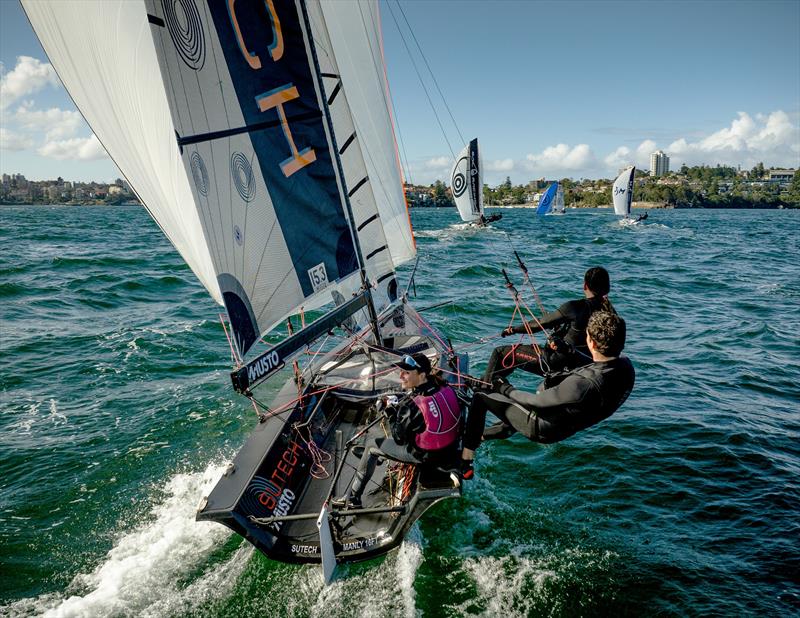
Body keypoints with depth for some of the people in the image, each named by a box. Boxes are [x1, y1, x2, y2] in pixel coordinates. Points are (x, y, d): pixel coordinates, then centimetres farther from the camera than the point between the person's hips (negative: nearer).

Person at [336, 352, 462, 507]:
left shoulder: (412, 407, -31)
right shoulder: (444, 386, -14)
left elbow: (399, 438, -15)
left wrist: (392, 414, -3)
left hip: (427, 455, -6)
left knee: (372, 446, 11)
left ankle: (353, 497, 25)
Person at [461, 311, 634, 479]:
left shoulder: (583, 384, -39)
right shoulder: (626, 367, -18)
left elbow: (535, 402, -26)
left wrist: (505, 390, -8)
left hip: (543, 429, -8)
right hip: (567, 427, 8)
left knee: (480, 399, 4)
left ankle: (464, 465, 13)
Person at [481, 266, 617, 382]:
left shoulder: (574, 308, -22)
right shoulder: (609, 310, -4)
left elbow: (541, 324, -12)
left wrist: (514, 329, 3)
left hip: (558, 364, -8)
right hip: (584, 364, 8)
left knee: (500, 353, 3)